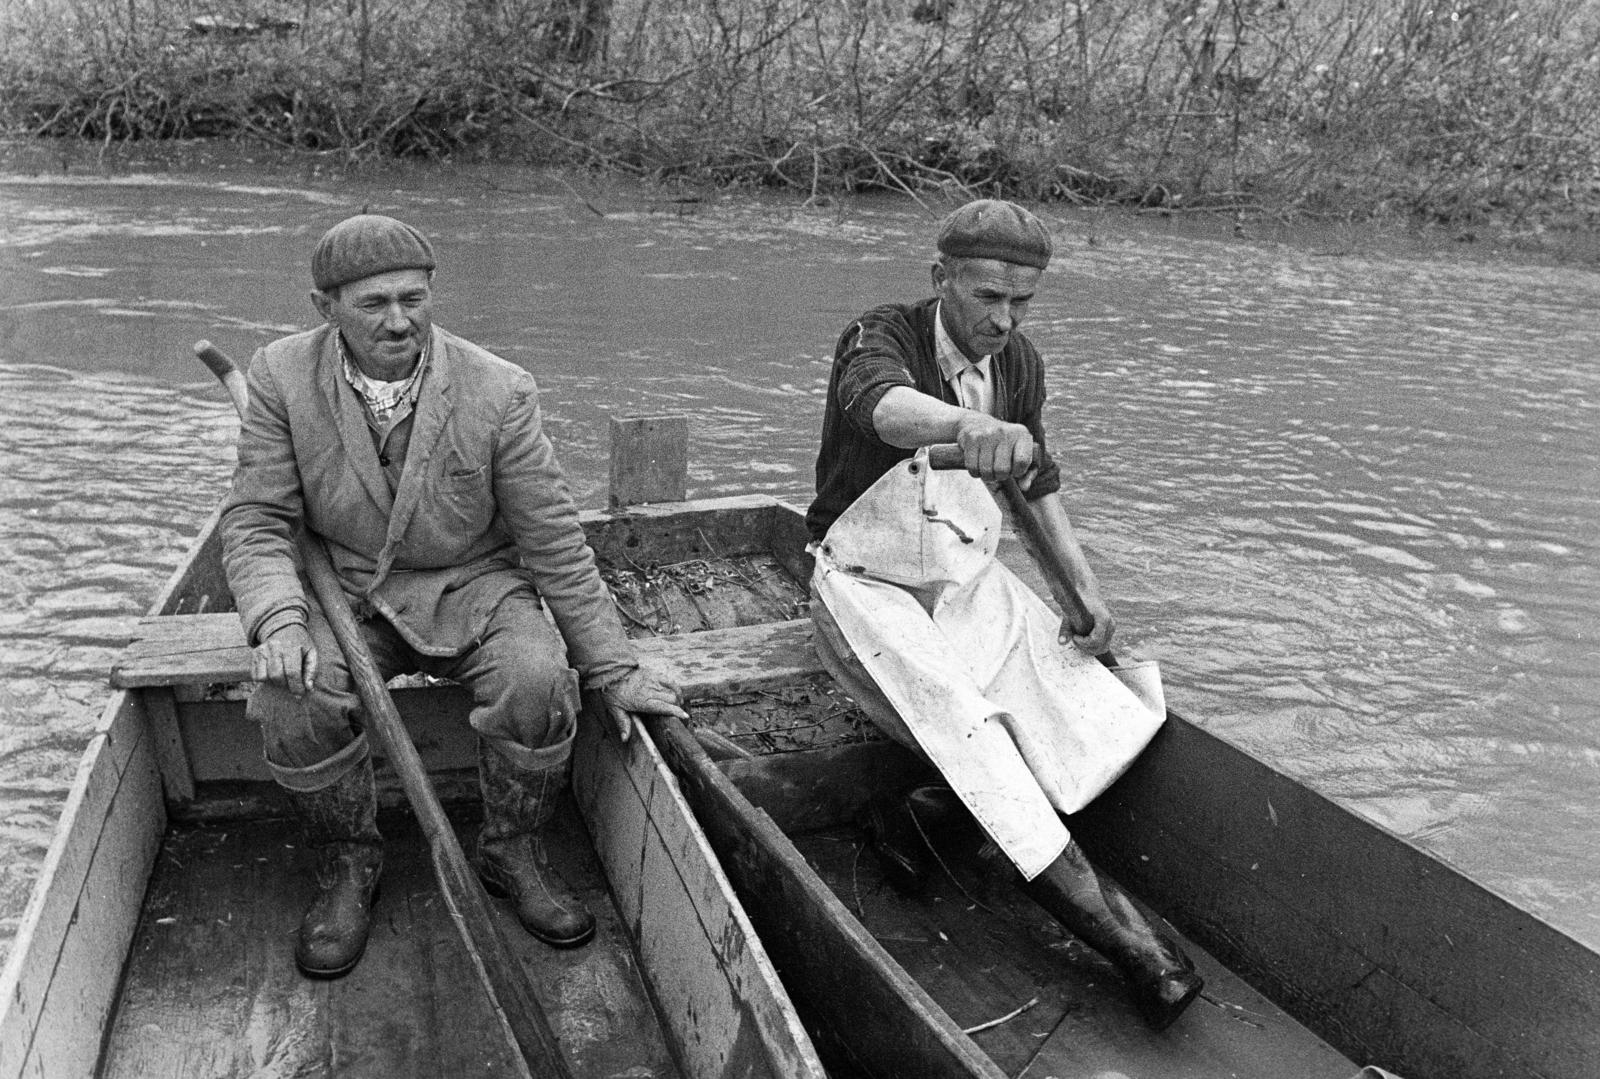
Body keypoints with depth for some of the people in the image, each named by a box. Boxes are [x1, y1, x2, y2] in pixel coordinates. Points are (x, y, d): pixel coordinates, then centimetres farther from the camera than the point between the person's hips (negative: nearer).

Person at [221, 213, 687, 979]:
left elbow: (555, 542, -9)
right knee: (292, 697, -28)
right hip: (343, 591, 1)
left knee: (539, 681, -29)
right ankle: (347, 864, 2)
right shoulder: (281, 378, -8)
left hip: (473, 586, -1)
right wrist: (278, 619, -27)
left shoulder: (500, 392, -14)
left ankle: (510, 851, 1)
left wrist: (614, 669, -7)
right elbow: (256, 520, -5)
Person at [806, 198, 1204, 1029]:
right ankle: (1100, 913, -21)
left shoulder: (1018, 363, 2)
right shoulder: (877, 339, -16)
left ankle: (917, 810, -5)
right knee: (963, 726, -30)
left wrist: (1086, 586, 5)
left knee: (1109, 732, -13)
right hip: (869, 587, -5)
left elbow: (1036, 478, 16)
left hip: (969, 580, 6)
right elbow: (884, 405, -41)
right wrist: (970, 424, -65)